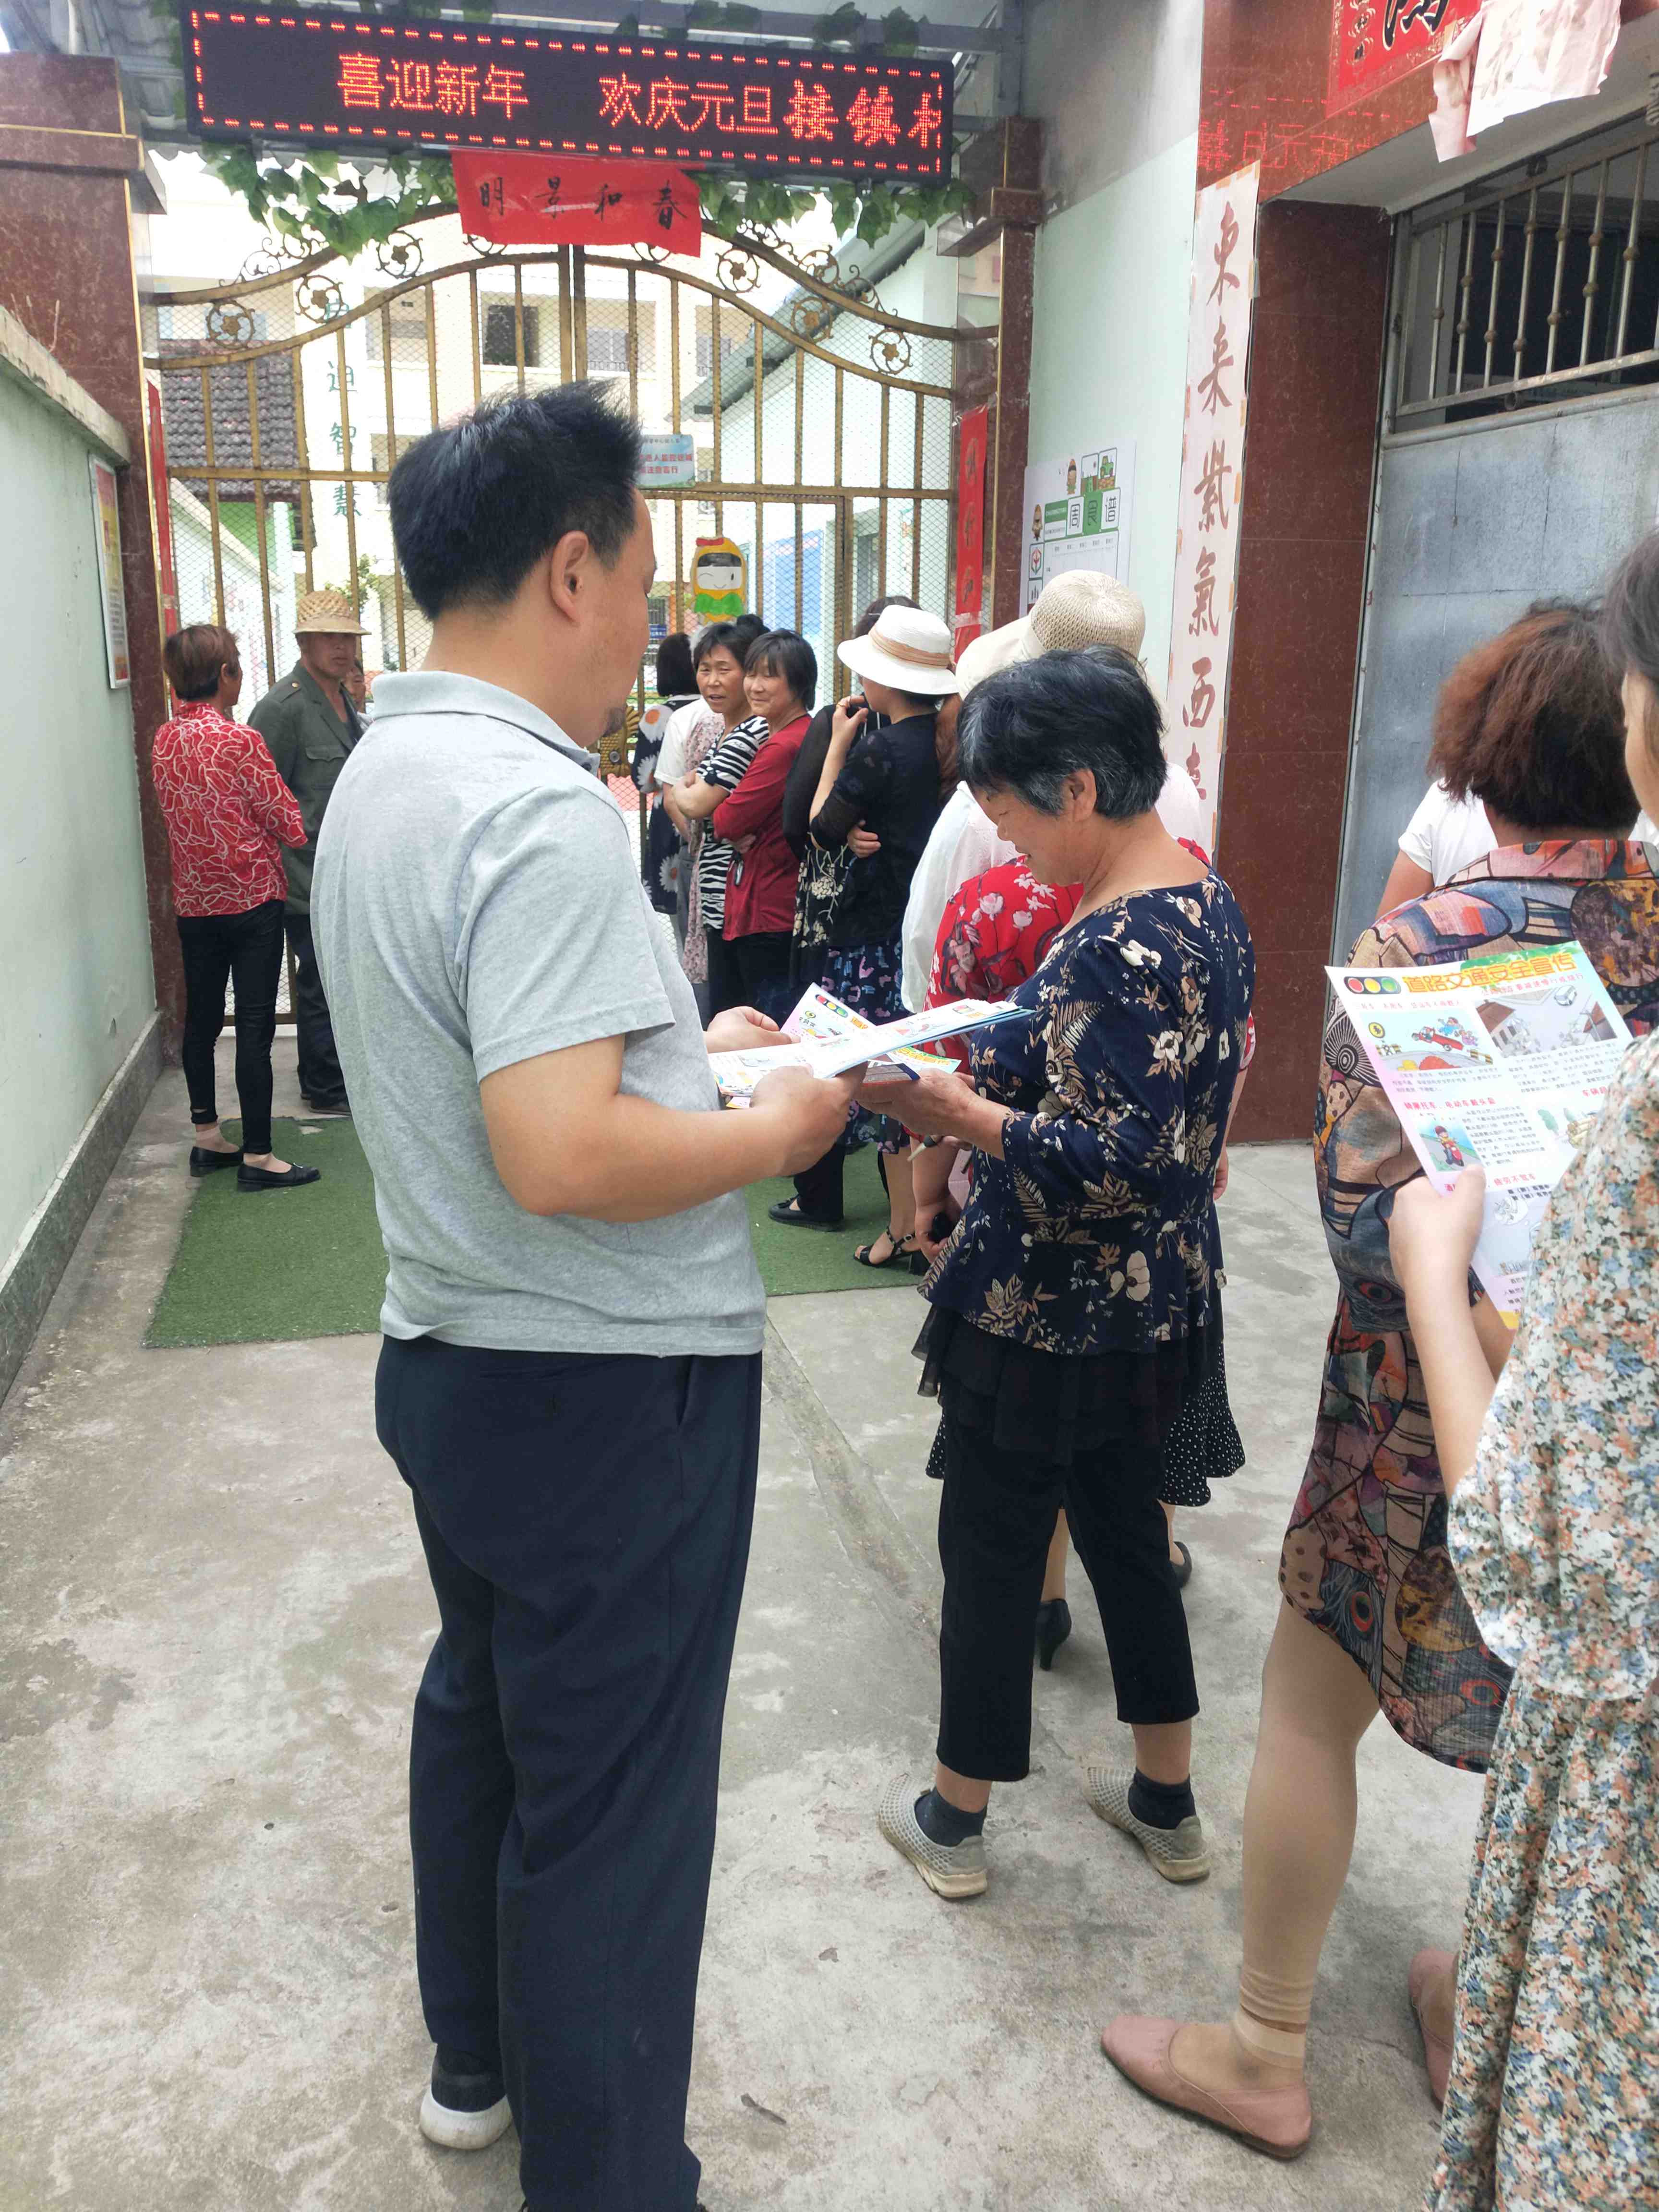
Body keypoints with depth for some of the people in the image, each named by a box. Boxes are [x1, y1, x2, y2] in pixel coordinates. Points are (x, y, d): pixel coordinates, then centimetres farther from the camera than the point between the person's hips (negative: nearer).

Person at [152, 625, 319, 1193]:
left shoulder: (163, 740, 5)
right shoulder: (239, 740, -16)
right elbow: (289, 823, -11)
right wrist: (302, 828, 9)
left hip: (193, 901, 7)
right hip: (251, 901, -7)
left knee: (202, 1018, 15)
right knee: (255, 1026, -3)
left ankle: (207, 1139, 25)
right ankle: (257, 1157, 1)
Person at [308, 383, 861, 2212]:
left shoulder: (379, 773, 8)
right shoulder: (540, 808, -24)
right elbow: (561, 1159, -31)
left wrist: (684, 1044, 13)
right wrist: (774, 1129, -16)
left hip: (450, 1356, 10)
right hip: (606, 1383, -10)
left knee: (479, 1705, 25)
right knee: (610, 1805, 6)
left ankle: (477, 2057, 47)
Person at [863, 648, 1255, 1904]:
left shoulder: (1119, 944, -26)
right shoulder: (1206, 897, 4)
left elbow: (1114, 1165, -28)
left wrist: (948, 1110, -26)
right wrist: (992, 1083, 8)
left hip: (1052, 1320, -9)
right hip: (1159, 1306, 9)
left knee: (991, 1553, 10)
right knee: (1127, 1529, 23)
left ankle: (956, 1821, 30)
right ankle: (1167, 1803, 40)